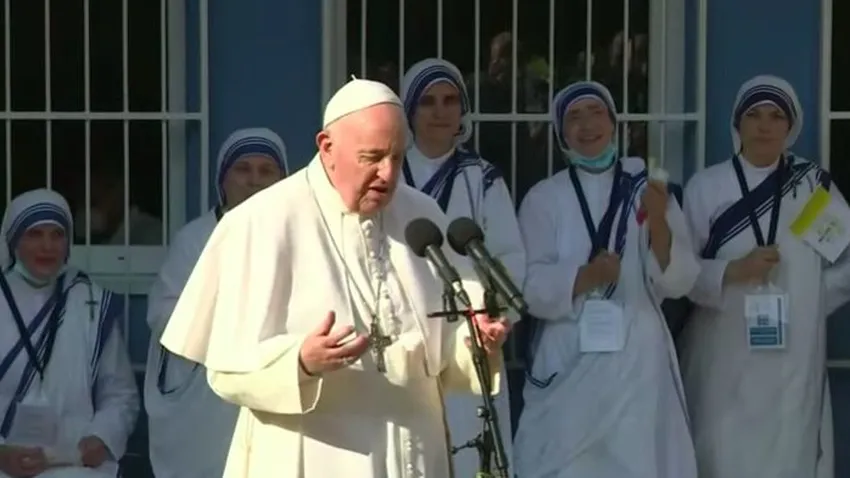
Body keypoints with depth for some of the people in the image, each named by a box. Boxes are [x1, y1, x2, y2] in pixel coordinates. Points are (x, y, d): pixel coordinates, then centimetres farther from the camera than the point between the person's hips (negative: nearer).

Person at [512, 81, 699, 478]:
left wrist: (658, 222, -17)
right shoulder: (544, 198, 5)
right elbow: (531, 287, -3)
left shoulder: (647, 188, 6)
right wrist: (586, 276, -20)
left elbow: (678, 281, 0)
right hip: (569, 362, 0)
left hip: (638, 362, 1)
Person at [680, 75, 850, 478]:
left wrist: (812, 299, 3)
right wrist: (732, 271, -15)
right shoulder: (706, 186, 2)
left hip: (794, 354, 1)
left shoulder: (814, 184, 7)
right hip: (725, 353, -1)